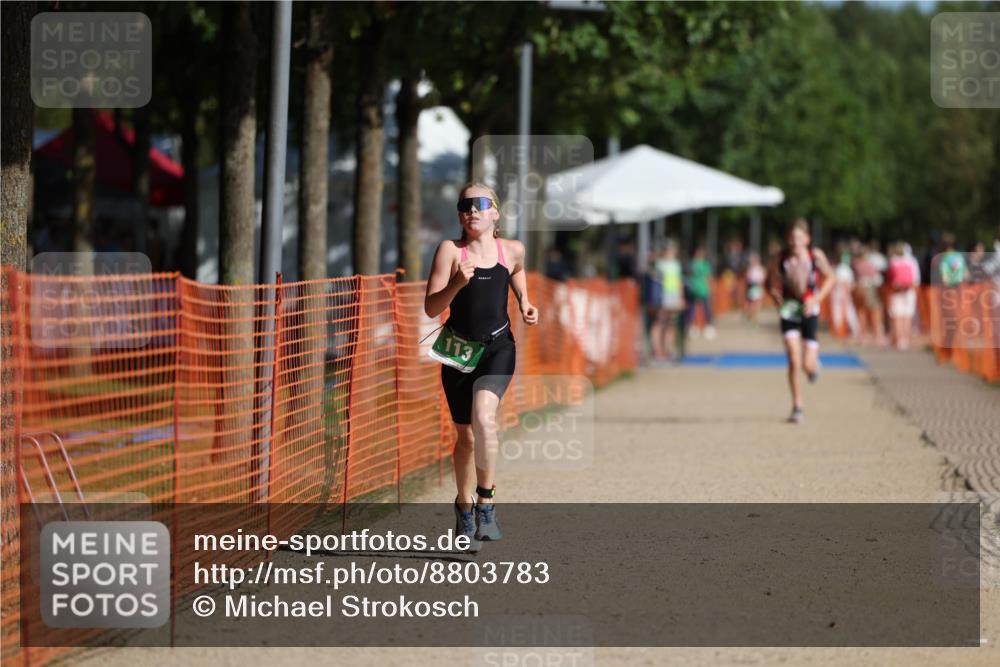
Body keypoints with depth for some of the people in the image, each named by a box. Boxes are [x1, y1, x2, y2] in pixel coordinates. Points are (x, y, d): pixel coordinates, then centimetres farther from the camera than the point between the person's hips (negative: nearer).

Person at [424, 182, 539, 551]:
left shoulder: (512, 250, 0)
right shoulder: (450, 250, -7)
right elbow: (431, 308, -12)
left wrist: (524, 302, 9)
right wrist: (457, 284, -28)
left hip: (497, 348, 0)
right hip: (458, 350, 1)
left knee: (483, 417, -26)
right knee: (466, 434, 10)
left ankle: (486, 501, -15)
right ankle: (465, 506, 32)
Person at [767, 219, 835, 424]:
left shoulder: (816, 256, -10)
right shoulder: (781, 259, -9)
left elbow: (830, 279, 3)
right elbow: (771, 283, 5)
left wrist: (816, 299, -10)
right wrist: (777, 297, -13)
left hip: (809, 312, 0)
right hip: (789, 312, 0)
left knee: (808, 366, -2)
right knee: (794, 362, -11)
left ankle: (814, 355, 38)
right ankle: (797, 407, 1)